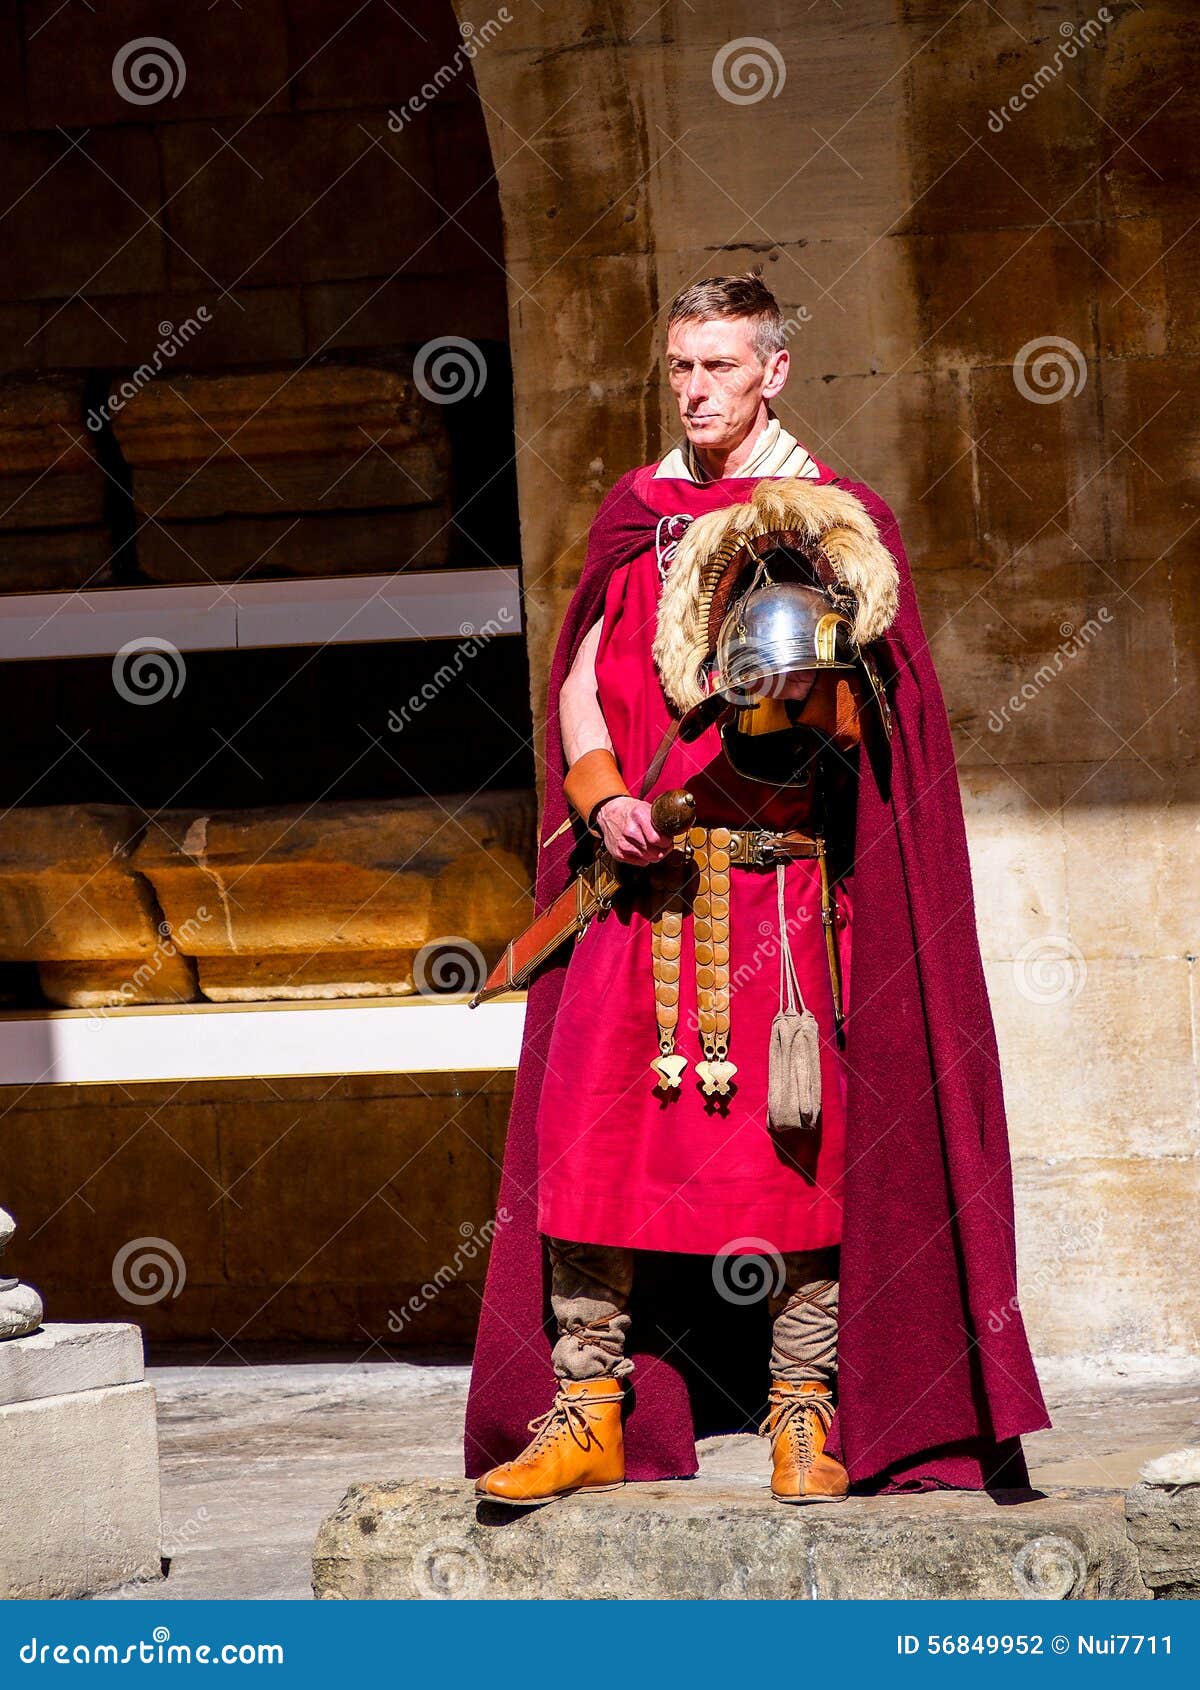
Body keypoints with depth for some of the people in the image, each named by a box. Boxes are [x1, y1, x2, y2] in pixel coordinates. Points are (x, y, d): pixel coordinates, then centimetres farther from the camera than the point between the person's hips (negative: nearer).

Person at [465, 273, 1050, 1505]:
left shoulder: (840, 522, 6)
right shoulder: (635, 513, 16)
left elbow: (881, 715, 3)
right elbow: (582, 675, 13)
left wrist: (811, 698, -20)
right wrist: (601, 795, -5)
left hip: (779, 876, -3)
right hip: (641, 874, 3)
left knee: (794, 1132, -5)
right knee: (591, 1121, -4)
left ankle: (806, 1413, 2)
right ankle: (588, 1414, 0)